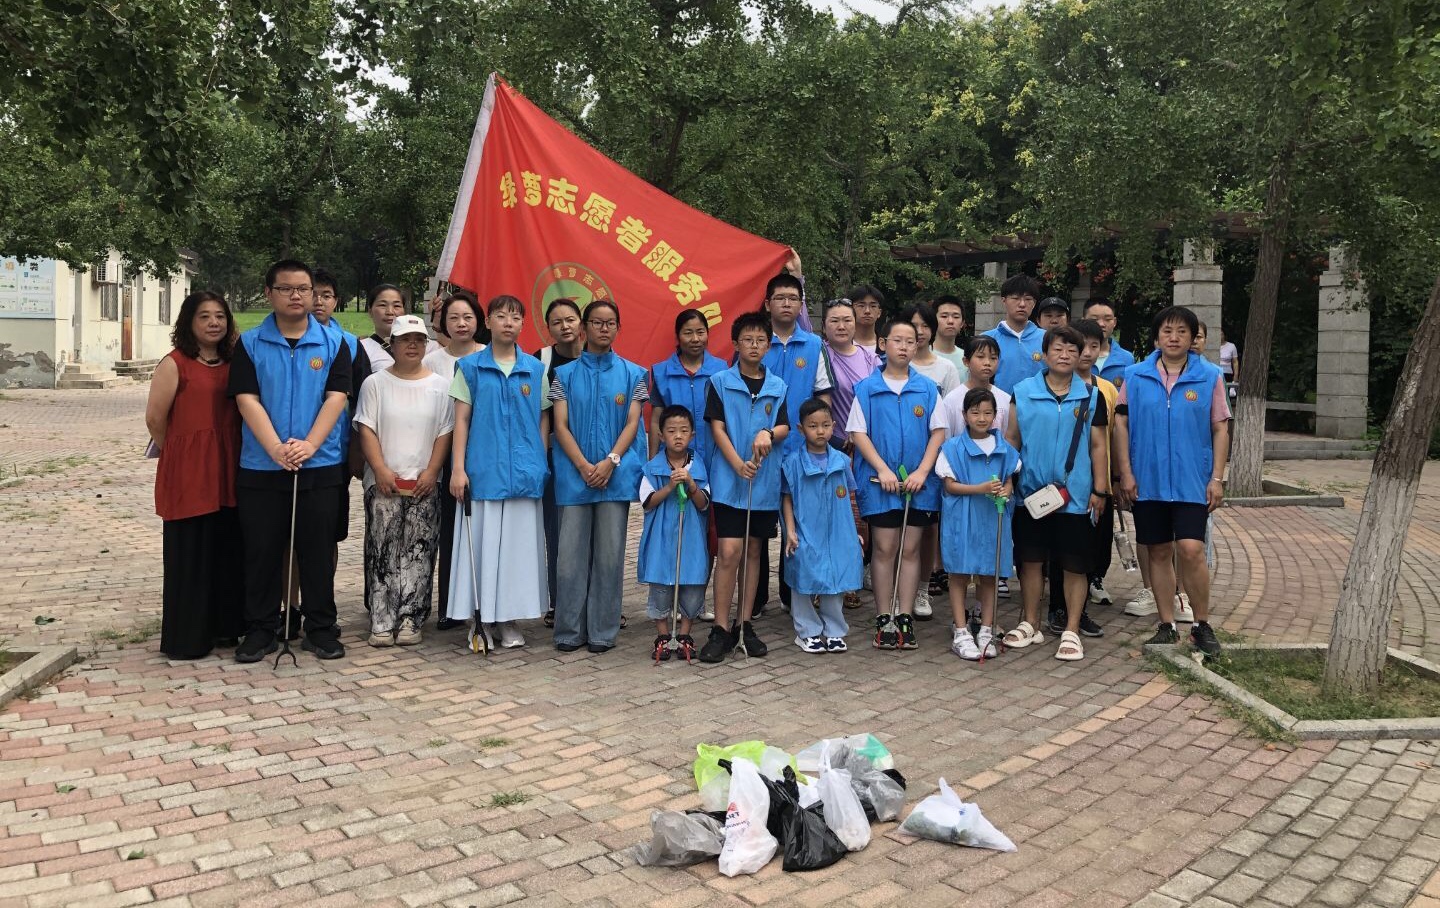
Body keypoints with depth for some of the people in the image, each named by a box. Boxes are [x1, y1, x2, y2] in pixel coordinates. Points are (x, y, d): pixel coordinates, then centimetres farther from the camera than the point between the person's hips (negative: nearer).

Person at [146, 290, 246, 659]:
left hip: (227, 473, 5)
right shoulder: (174, 364, -5)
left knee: (228, 551, 10)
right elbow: (155, 419, -4)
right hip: (189, 475, -5)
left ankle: (223, 627, 22)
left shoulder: (232, 363, 12)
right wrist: (181, 455, 7)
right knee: (189, 554, 1)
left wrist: (228, 455, 8)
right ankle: (187, 638, 11)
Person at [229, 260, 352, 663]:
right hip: (260, 467, 0)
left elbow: (336, 397, -4)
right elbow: (247, 400, -5)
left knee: (318, 550, 6)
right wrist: (276, 449, -17)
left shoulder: (333, 344, 4)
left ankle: (321, 628, 17)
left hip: (320, 466, 0)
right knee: (261, 550, 6)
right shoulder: (249, 344, 4)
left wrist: (309, 445, -17)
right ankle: (260, 630, 18)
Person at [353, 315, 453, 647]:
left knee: (418, 554, 1)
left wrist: (431, 472, -7)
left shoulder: (440, 386, 7)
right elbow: (366, 430, 1)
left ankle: (410, 619, 8)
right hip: (384, 482, 0)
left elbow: (445, 433, 4)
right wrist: (380, 470, -10)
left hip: (425, 483, 1)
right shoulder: (376, 383, 6)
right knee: (382, 553, 0)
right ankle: (382, 622, 4)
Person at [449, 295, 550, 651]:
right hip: (482, 471, -1)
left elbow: (543, 420, 12)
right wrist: (458, 468, -5)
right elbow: (461, 419, 2)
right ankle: (479, 620, 11)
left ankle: (509, 619, 16)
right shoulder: (470, 366, 5)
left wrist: (542, 464, 4)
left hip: (524, 474, 2)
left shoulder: (535, 369, 9)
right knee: (481, 542, 1)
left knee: (518, 545, 5)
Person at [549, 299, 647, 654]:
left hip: (616, 475, 0)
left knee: (610, 554, 1)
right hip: (574, 475, 0)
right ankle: (569, 630, 8)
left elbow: (632, 423, 2)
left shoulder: (632, 374, 10)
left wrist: (610, 461, -13)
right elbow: (560, 426, 2)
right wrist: (583, 465, -12)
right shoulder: (565, 374, 10)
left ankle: (603, 631, 9)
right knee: (571, 554, 0)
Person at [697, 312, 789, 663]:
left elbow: (785, 428, 5)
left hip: (765, 480, 4)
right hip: (729, 479, -4)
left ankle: (744, 624, 19)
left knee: (753, 551, 11)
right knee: (729, 552, -9)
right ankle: (721, 630, -3)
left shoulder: (777, 386, 9)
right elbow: (717, 428, -5)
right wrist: (738, 464, -18)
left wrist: (768, 434, -19)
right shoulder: (720, 382, 0)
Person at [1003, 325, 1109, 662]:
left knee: (1074, 565, 4)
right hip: (1031, 493, 0)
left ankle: (1071, 631, 14)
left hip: (1075, 495, 0)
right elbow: (1012, 438, 6)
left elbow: (1098, 446, 6)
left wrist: (1099, 490, 2)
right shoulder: (1023, 392, 2)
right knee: (1031, 559, 9)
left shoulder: (1091, 396, 4)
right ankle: (1030, 624, 23)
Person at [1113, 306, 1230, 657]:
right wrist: (1126, 473, -2)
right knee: (1159, 552, 9)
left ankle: (1202, 625, 6)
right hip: (1147, 481, 2)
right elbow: (1121, 423, 4)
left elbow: (1220, 429, 3)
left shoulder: (1210, 376, 1)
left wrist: (1217, 478, -3)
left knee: (1191, 550, -12)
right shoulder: (1136, 375, 2)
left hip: (1192, 481, -2)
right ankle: (1167, 625, 21)